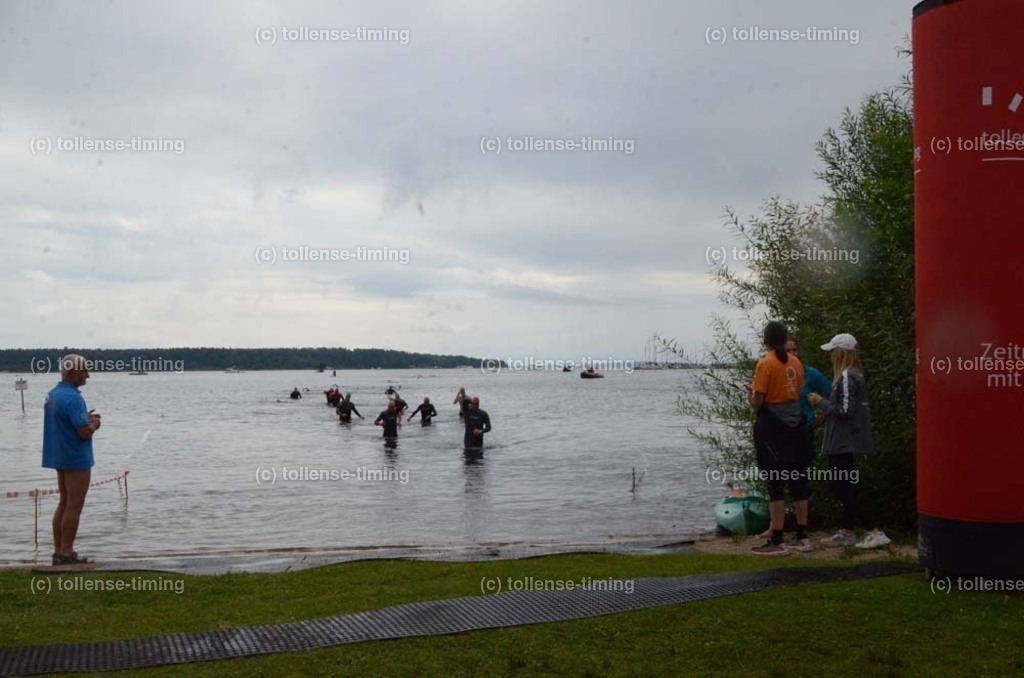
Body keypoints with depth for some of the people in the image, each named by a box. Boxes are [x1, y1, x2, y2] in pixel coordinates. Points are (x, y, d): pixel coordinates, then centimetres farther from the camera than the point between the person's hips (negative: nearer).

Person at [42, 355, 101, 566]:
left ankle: (59, 550, 18)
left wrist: (86, 418, 11)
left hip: (60, 457, 9)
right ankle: (66, 553, 1)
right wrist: (94, 424, -4)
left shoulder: (52, 394, 9)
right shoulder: (73, 398, -21)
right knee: (74, 506, -2)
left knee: (64, 503, 15)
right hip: (77, 459, -9)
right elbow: (84, 432, -24)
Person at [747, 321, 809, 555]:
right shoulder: (795, 362, 7)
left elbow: (757, 402, -14)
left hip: (772, 426, -6)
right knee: (798, 481, 11)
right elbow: (798, 393, 13)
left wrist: (750, 393, 7)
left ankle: (776, 542, -2)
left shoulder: (765, 364, -12)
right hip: (794, 424, 6)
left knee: (775, 484, -4)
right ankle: (803, 537, 16)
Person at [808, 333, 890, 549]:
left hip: (843, 442, -10)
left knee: (838, 487, -8)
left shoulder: (846, 377, -17)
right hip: (849, 441, 10)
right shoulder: (856, 375, 14)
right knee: (845, 487, 15)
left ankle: (875, 532, -11)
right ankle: (848, 532, 21)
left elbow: (845, 410, -22)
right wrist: (826, 404, 13)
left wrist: (821, 402, -11)